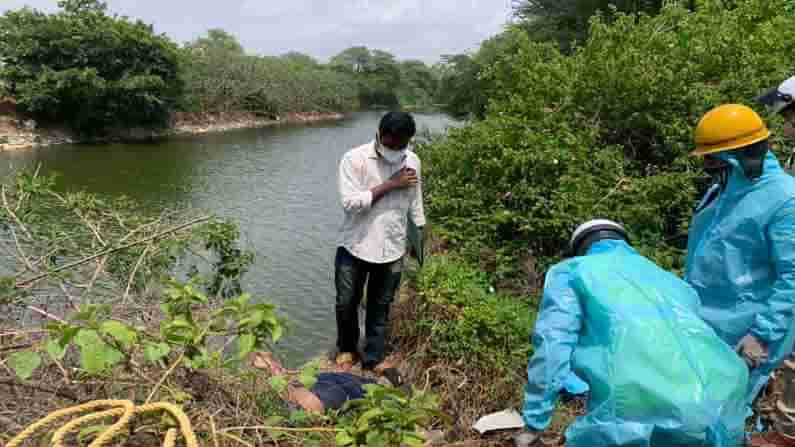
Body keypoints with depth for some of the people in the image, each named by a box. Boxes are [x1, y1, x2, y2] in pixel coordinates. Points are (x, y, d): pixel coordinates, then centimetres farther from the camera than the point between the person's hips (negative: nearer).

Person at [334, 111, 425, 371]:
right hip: (354, 247, -2)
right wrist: (390, 184, -21)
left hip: (392, 249, 2)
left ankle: (373, 360, 30)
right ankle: (347, 347, 39)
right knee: (346, 303, 12)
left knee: (380, 307, 13)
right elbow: (350, 203, -22)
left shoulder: (413, 162, 0)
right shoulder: (354, 159, -13)